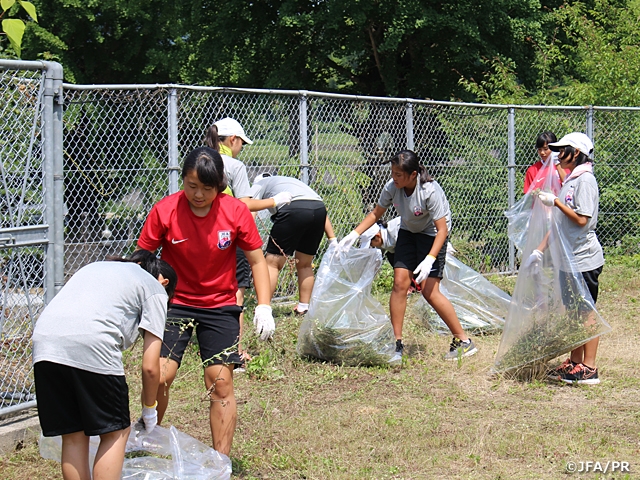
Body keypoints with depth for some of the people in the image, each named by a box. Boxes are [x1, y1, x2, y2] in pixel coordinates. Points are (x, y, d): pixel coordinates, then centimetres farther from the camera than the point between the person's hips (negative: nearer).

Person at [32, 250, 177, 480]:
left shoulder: (95, 267, 36)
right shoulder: (155, 289, 19)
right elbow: (150, 367, 11)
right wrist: (149, 409, 27)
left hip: (43, 342, 6)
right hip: (92, 347, -5)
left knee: (73, 436, 15)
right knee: (115, 432, 11)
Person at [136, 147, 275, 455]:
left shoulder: (235, 212, -11)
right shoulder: (164, 211, -13)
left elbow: (256, 260, -2)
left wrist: (264, 307, -11)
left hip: (220, 306, 1)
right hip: (174, 302, 0)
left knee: (220, 382, -4)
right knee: (160, 376, -11)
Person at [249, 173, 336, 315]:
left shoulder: (259, 184, 29)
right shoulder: (291, 182, 42)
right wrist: (333, 239, 27)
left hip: (293, 210, -5)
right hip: (319, 208, 5)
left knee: (273, 263, 3)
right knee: (305, 265, 21)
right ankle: (303, 308, 24)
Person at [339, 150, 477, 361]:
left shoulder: (430, 191, -32)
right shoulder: (391, 187, -16)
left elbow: (442, 229, -29)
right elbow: (376, 214, 3)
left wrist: (429, 260, -38)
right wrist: (354, 235, -7)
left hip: (432, 235, -5)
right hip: (408, 232, 5)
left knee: (429, 290, -12)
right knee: (400, 282, -8)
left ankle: (463, 341, 0)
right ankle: (397, 343, 1)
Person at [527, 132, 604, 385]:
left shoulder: (585, 180, -14)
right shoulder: (569, 181, 14)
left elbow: (582, 219, -21)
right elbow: (559, 221, 18)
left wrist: (555, 202, -17)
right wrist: (539, 250, 15)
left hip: (585, 258, -9)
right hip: (569, 258, 9)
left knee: (586, 312, -4)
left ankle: (589, 369, 0)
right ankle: (575, 363, 20)